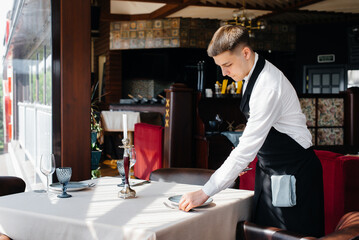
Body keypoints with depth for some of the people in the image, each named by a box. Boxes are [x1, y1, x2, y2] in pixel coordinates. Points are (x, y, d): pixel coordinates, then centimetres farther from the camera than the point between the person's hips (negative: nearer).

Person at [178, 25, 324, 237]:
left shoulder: (269, 86, -28)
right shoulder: (252, 74, 2)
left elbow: (247, 149, -30)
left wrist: (205, 193, -28)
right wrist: (243, 158, 8)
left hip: (293, 172, -9)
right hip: (270, 168, 9)